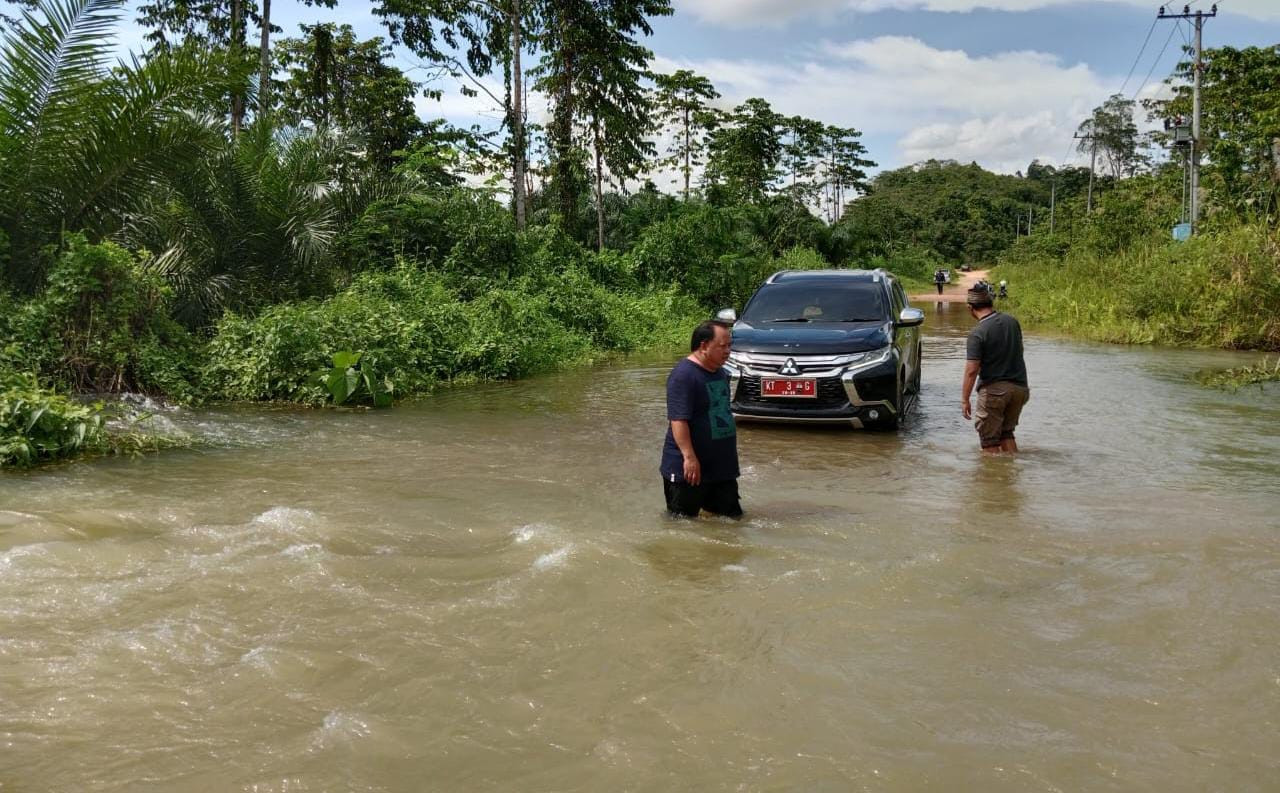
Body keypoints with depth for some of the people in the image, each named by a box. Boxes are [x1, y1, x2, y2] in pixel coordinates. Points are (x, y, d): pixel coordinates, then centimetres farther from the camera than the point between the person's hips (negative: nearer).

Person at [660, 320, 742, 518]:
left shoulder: (720, 372, 12)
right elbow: (678, 420, -25)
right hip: (689, 471, -9)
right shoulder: (683, 375, -18)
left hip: (722, 466, 9)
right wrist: (689, 456, -30)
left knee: (732, 516, 13)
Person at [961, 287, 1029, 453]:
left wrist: (964, 399, -12)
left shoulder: (978, 333, -17)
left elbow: (971, 370, -19)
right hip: (1019, 387, 6)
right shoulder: (1012, 322, 3)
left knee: (989, 437, 6)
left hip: (993, 389, -6)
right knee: (1006, 432, 21)